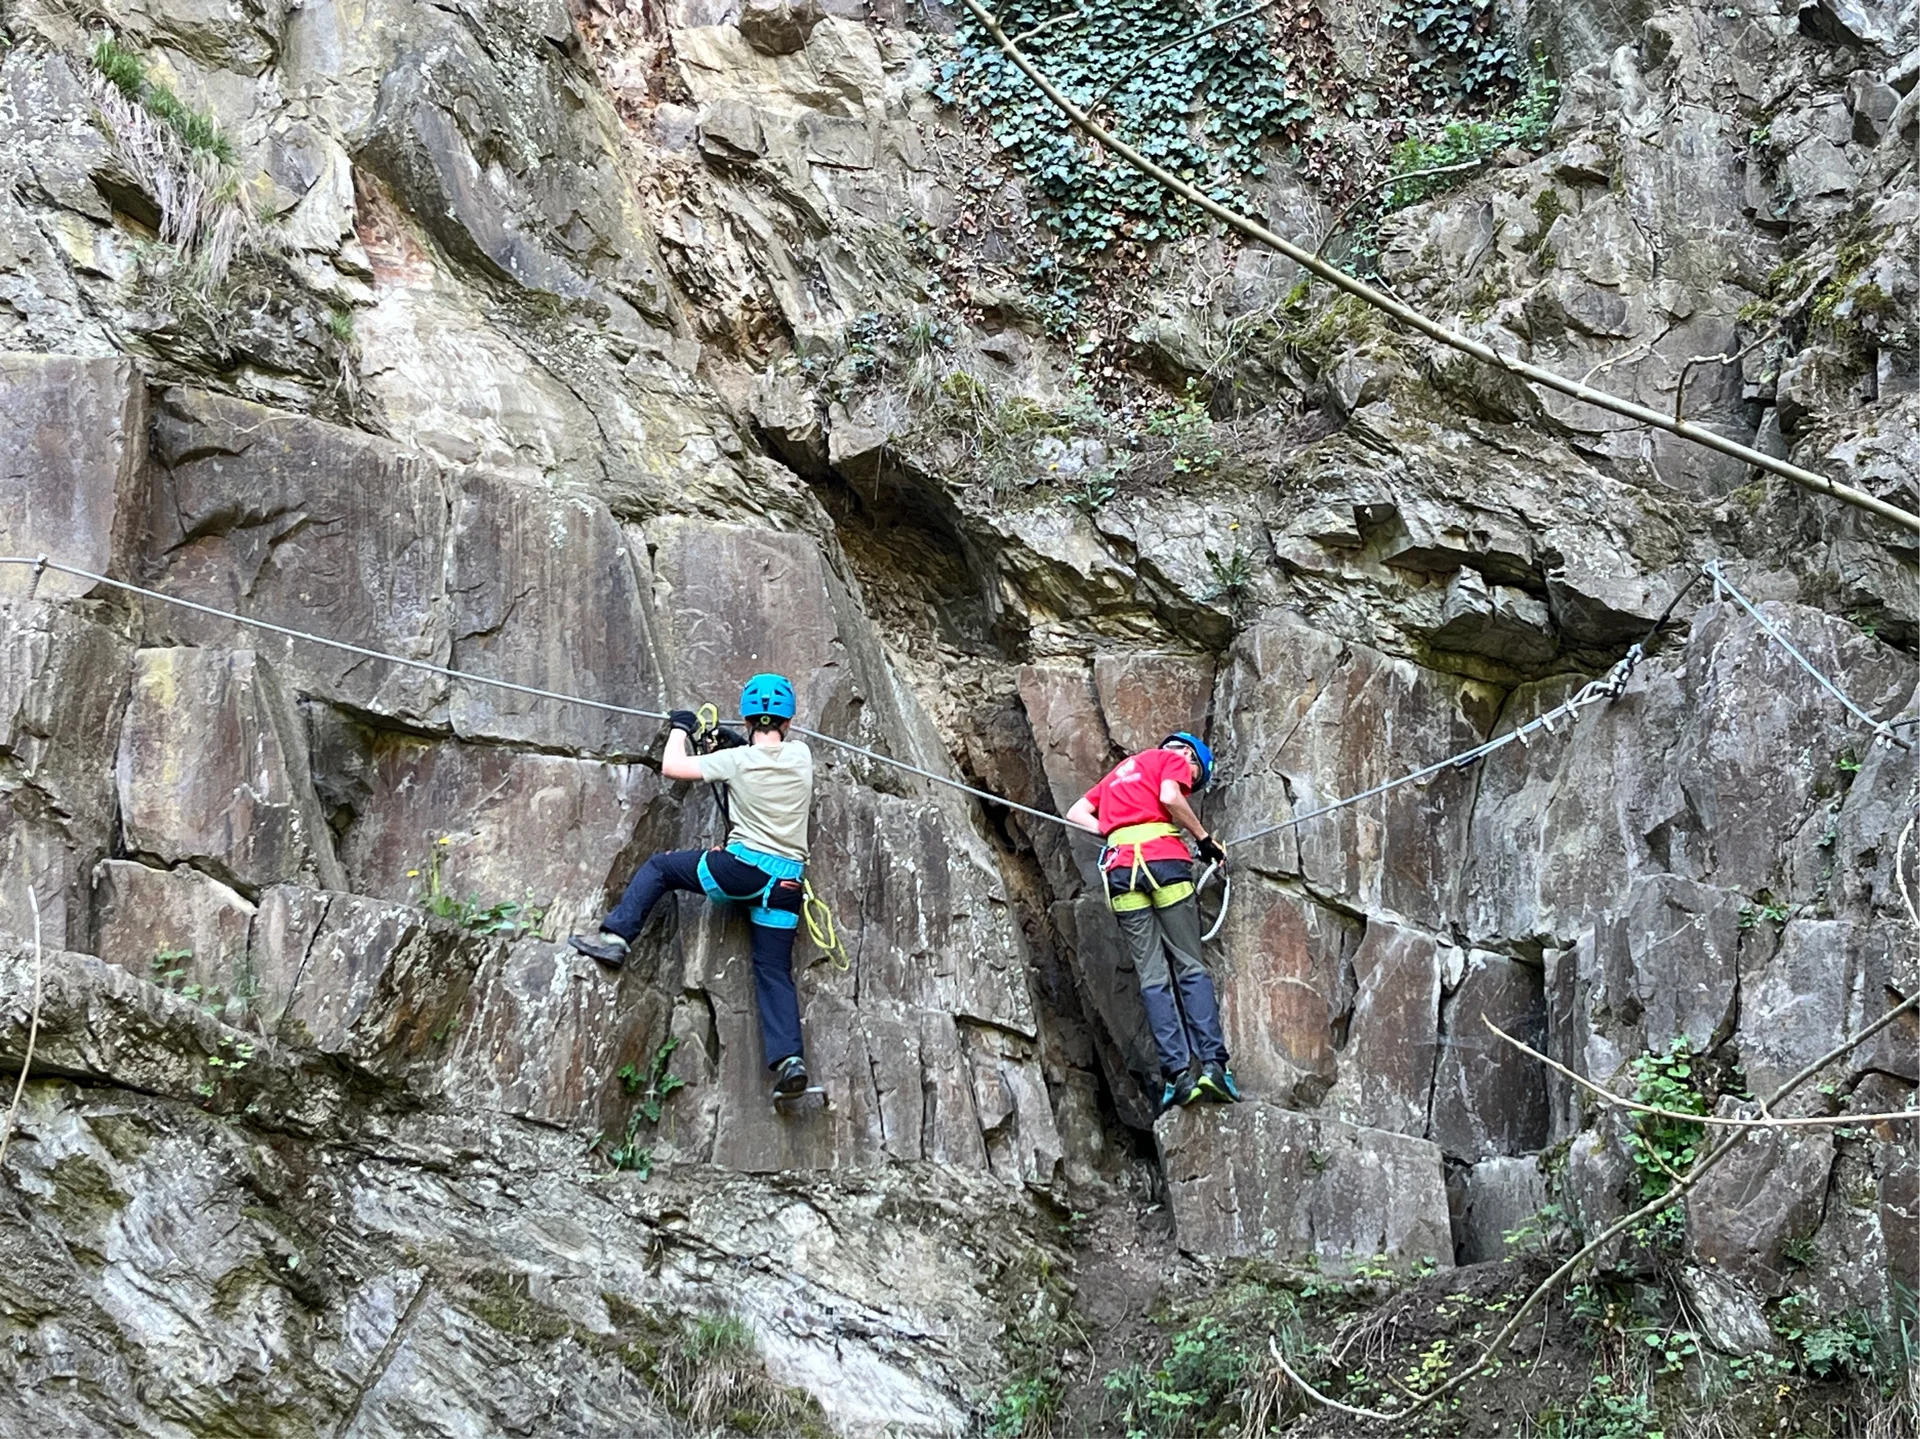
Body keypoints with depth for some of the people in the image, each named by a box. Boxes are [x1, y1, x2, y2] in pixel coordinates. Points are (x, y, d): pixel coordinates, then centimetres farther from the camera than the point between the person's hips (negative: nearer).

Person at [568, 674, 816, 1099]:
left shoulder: (737, 760, -5)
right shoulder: (801, 756, 6)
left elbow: (672, 767, 4)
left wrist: (680, 729, 21)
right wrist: (739, 744, 33)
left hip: (743, 866, -4)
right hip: (789, 880, 4)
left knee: (658, 867, 16)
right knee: (774, 971, 7)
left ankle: (615, 936, 4)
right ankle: (789, 1059, -8)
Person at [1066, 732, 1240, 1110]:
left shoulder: (1119, 772, 33)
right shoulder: (1175, 760, 14)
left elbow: (1076, 814, 27)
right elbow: (1170, 797, -7)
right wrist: (1204, 839, 3)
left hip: (1119, 866, 4)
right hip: (1163, 857, -4)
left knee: (1153, 977, -1)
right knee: (1190, 968, 0)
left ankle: (1177, 1071, -13)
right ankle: (1212, 1063, -12)